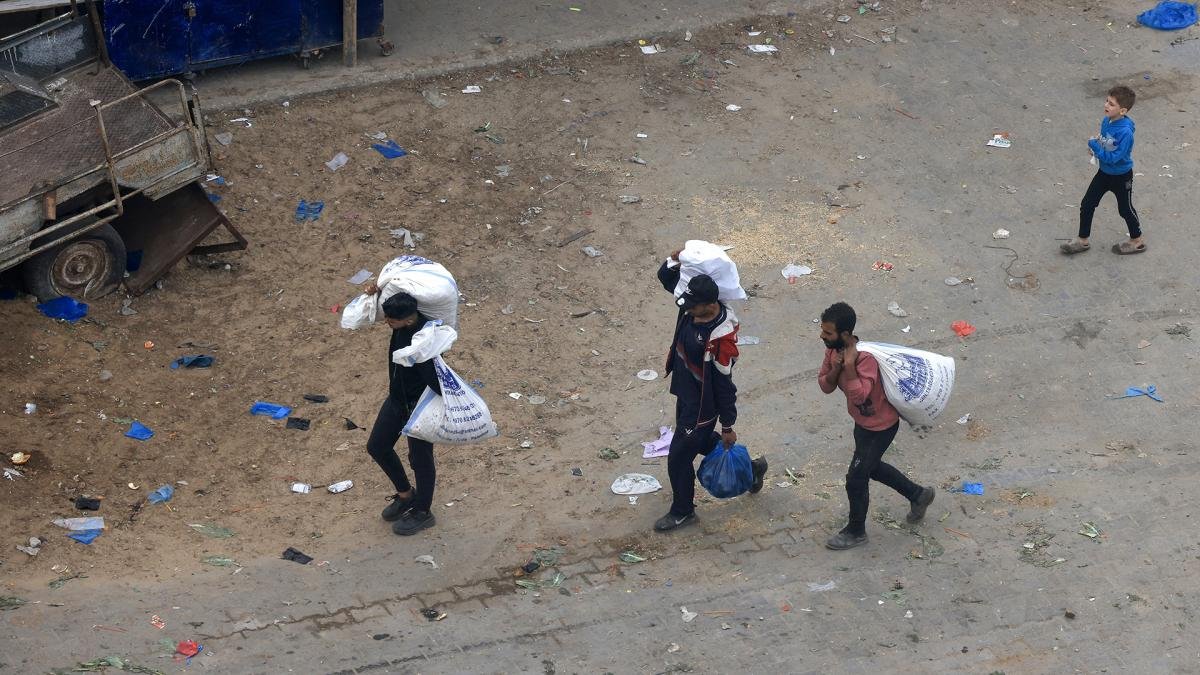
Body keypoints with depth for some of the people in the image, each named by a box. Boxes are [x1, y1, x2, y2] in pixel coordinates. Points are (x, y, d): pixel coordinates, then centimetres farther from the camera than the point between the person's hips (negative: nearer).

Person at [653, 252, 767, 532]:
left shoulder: (720, 337, -35)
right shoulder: (694, 305, -14)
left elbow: (724, 383, -25)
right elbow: (666, 277, 0)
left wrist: (727, 427, -15)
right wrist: (675, 261, -24)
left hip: (703, 405, -9)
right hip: (685, 391, 9)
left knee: (679, 456, 7)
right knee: (700, 440, 30)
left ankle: (683, 511, 31)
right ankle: (750, 467, 49)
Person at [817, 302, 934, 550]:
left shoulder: (865, 358, -35)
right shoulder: (833, 350, -11)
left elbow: (859, 396, -42)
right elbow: (825, 386, -5)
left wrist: (849, 365, -41)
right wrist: (835, 368, -24)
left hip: (881, 426, -9)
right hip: (862, 422, 9)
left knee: (856, 478, 2)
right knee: (872, 467, 27)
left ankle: (856, 532, 24)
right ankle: (919, 495, 46)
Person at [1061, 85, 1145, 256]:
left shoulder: (1125, 131, -34)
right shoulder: (1106, 121, -10)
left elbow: (1113, 157, -33)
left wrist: (1094, 145, -29)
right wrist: (1096, 148, -10)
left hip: (1121, 177, -7)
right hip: (1104, 172, 7)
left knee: (1125, 209, 14)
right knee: (1087, 205, 9)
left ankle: (1137, 241, 37)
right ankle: (1083, 241, 26)